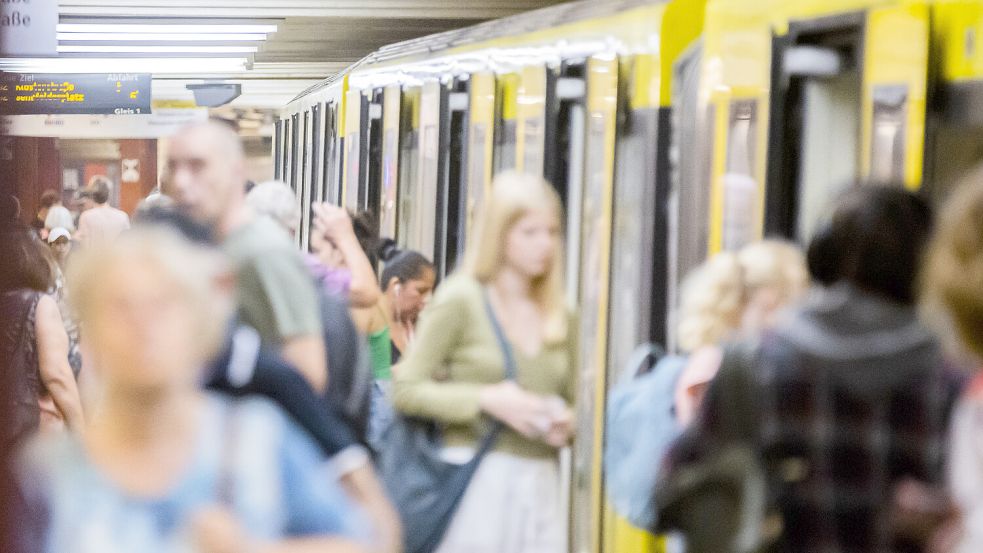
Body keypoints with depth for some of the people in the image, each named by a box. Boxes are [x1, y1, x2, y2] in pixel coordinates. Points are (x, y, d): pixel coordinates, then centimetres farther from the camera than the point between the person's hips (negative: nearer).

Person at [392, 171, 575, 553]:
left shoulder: (559, 317, 14)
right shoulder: (460, 300, -1)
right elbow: (404, 389, -6)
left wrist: (565, 425, 1)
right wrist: (486, 400, -16)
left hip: (540, 488, 5)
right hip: (475, 483, -5)